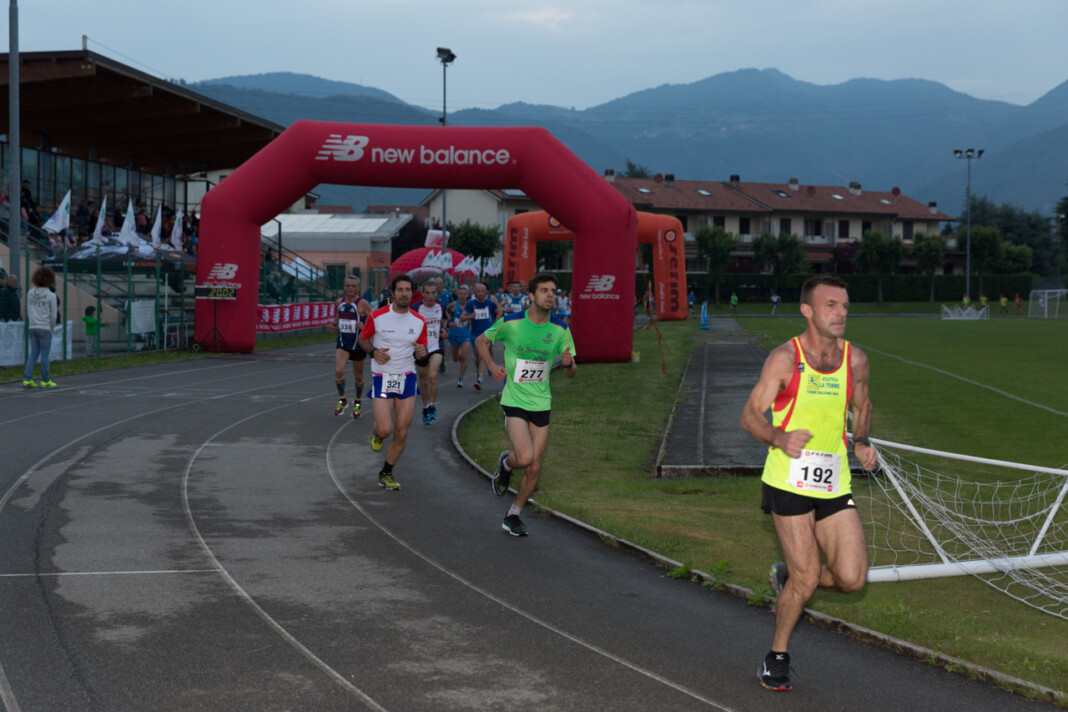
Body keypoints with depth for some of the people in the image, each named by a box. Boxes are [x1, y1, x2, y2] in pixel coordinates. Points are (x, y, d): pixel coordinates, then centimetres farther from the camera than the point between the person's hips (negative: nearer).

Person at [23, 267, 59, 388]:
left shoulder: (30, 293, 3)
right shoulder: (51, 295, -10)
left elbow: (28, 311, 8)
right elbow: (53, 315, -5)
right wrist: (52, 327, 10)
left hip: (32, 327, 5)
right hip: (45, 328, -5)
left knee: (33, 354, 9)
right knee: (45, 354, 3)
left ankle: (27, 379, 2)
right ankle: (45, 380, 7)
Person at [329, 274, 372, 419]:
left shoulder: (363, 304, -11)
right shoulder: (340, 302, 4)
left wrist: (364, 326, -30)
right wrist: (334, 325, 3)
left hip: (358, 345, -3)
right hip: (342, 343, 3)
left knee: (358, 376, 11)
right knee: (338, 371, -18)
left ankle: (357, 402, 36)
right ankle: (342, 399, 5)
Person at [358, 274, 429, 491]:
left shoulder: (419, 322, 1)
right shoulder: (377, 316, -7)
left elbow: (422, 360, 9)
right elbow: (363, 339, 8)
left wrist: (421, 355, -15)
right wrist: (373, 352, -12)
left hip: (407, 379, 3)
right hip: (382, 378, -3)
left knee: (401, 433, 1)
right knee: (385, 430, -13)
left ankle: (386, 474, 19)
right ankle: (376, 432, 26)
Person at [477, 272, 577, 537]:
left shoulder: (560, 330, -2)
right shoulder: (510, 323, -10)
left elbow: (572, 372, 6)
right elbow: (481, 341, 8)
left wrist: (568, 364, -18)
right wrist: (492, 366, -8)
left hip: (541, 404, 3)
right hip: (514, 402, -3)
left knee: (534, 468, 3)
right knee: (525, 457, -21)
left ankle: (513, 516, 23)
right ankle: (505, 464, 16)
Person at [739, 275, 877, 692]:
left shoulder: (855, 360, 4)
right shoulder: (785, 359, -8)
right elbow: (750, 415, -7)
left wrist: (861, 442, 3)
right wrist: (780, 438, -27)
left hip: (835, 485, 5)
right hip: (789, 481, -4)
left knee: (852, 578, -4)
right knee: (806, 578, -6)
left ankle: (788, 576, 27)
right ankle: (777, 655, 18)